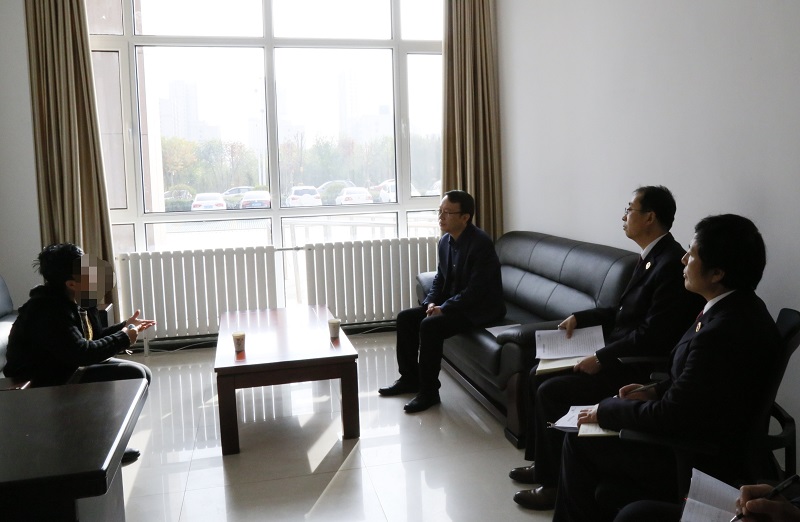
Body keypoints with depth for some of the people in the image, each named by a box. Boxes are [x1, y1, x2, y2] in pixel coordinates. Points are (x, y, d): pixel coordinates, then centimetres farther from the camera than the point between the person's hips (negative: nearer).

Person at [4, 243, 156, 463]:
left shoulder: (80, 300, 3)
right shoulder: (49, 311, -26)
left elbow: (93, 338, 14)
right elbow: (82, 353, -32)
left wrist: (123, 327, -2)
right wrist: (123, 338, -21)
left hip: (73, 367, 10)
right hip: (50, 382, -10)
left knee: (143, 373, 2)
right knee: (134, 375, -20)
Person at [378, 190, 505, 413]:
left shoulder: (481, 243, -22)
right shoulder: (445, 241, 4)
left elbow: (475, 290, -26)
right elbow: (440, 278, 14)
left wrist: (443, 308, -23)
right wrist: (432, 302, -4)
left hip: (479, 308, -9)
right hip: (450, 303, 9)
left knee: (429, 326, -28)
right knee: (405, 318, 0)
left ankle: (429, 391, -14)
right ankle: (410, 378, 12)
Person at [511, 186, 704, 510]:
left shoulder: (672, 263, -21)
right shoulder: (650, 256, 11)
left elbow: (652, 336, -25)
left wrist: (601, 359, -22)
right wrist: (580, 317, 10)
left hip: (639, 368, -10)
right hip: (620, 355, 10)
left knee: (551, 391, -18)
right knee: (538, 376, 5)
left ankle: (557, 482, 0)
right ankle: (542, 462, 17)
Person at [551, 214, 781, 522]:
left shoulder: (723, 332, -32)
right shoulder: (739, 308, -2)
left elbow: (671, 416, -25)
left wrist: (605, 411, -12)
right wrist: (656, 391, 4)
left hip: (699, 458, -9)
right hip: (701, 430, 9)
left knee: (579, 441, -1)